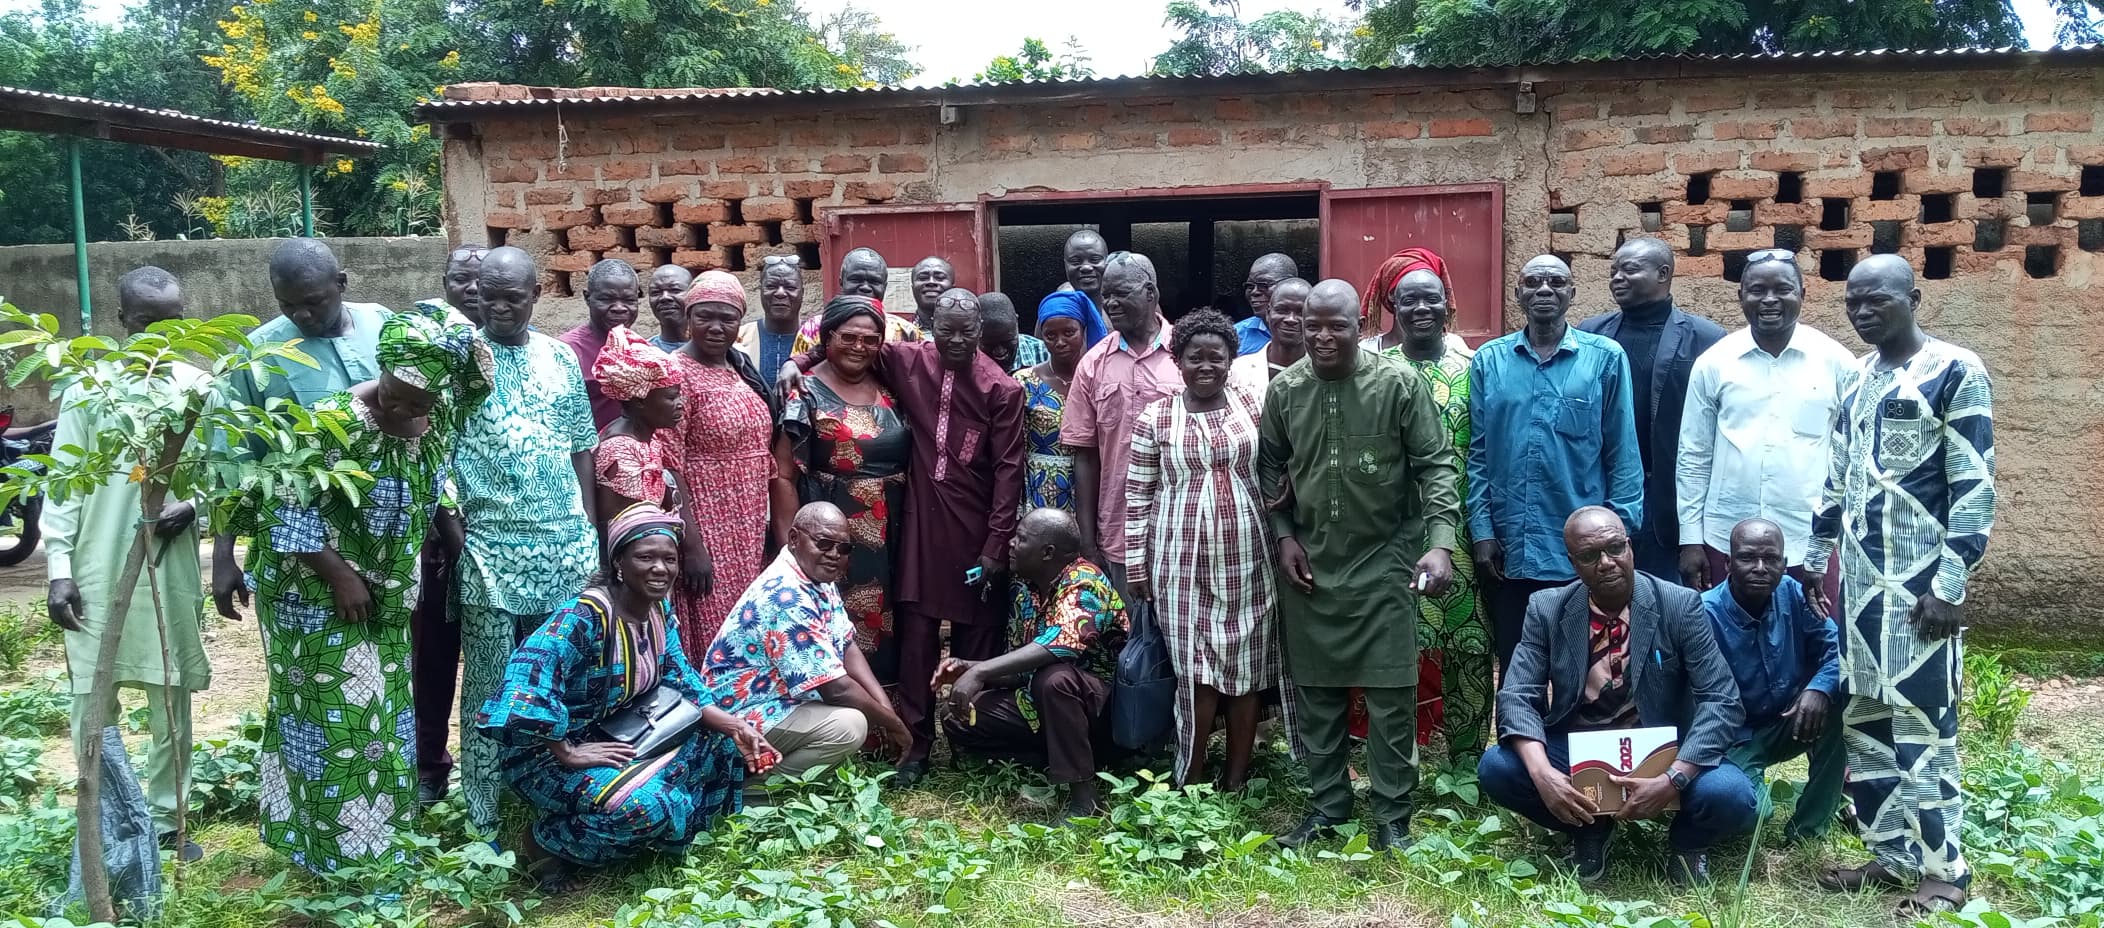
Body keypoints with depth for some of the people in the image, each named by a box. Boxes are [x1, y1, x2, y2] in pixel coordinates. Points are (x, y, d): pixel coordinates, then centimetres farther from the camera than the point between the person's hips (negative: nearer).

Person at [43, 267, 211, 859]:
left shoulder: (200, 387, 1)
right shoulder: (87, 388, -2)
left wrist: (192, 506, -13)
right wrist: (59, 568, -6)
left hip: (173, 569, 1)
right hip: (99, 571, -1)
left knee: (173, 700, 8)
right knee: (94, 702, 4)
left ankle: (165, 818, 20)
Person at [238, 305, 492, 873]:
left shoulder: (439, 416, -7)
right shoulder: (335, 422, -23)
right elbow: (290, 507, -20)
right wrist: (339, 575, -20)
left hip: (387, 596, 7)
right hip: (321, 595, -6)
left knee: (381, 709, 15)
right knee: (336, 712, -1)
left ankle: (380, 828, 29)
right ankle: (338, 848, 11)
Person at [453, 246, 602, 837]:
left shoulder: (560, 357, 9)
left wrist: (589, 532, 8)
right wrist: (453, 527, -10)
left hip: (565, 546, 3)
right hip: (489, 549, -3)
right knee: (490, 685, 3)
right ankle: (487, 815, 13)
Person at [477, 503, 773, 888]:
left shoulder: (660, 609, 0)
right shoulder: (586, 615, -27)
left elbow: (681, 679, 5)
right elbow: (527, 681, -40)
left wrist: (734, 725, -11)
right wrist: (568, 754, -31)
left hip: (617, 739, 8)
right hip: (548, 754, -8)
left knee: (725, 742, -3)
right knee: (645, 806, -33)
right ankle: (545, 840, -6)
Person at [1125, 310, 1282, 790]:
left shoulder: (1255, 407, 4)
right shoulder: (1154, 418, 1)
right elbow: (1137, 495, 2)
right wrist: (1135, 564, 0)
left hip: (1247, 559, 2)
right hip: (1182, 561, -1)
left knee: (1247, 666, 6)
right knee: (1195, 668, -1)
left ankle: (1237, 777, 18)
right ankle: (1191, 778, 11)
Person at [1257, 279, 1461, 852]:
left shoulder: (1400, 385, -8)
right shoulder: (1284, 390, 2)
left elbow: (1436, 465, -7)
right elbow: (1270, 467, 13)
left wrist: (1440, 542, -18)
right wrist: (1284, 534, 4)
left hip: (1384, 563, -3)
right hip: (1308, 565, 3)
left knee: (1391, 696, 0)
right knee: (1316, 693, 10)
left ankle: (1392, 818, 13)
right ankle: (1327, 806, 25)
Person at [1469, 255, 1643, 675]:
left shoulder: (1606, 358, -1)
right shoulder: (1489, 360, 5)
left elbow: (1623, 455, -1)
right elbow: (1478, 453, 5)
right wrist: (1481, 530, -1)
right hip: (1508, 551, 2)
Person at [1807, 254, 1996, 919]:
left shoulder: (1956, 372, -7)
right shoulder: (1858, 379, 14)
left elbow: (1975, 487, -12)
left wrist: (1950, 585, -16)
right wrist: (1815, 561, 18)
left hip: (1920, 581, -7)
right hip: (1859, 578, 7)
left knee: (1920, 723, -4)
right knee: (1863, 719, 10)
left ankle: (1942, 869, 8)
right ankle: (1891, 854, 20)